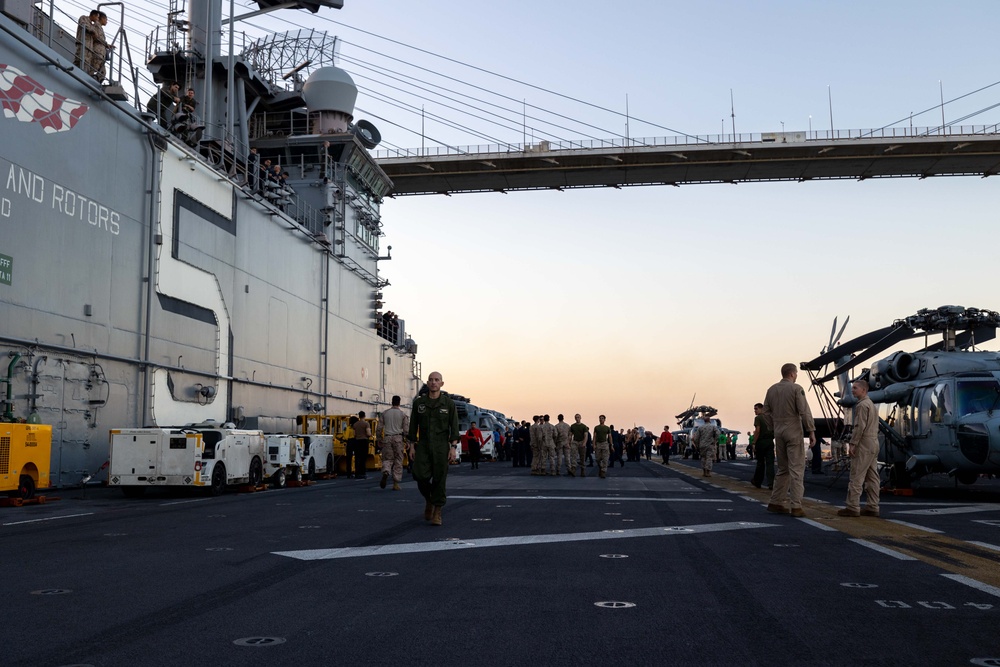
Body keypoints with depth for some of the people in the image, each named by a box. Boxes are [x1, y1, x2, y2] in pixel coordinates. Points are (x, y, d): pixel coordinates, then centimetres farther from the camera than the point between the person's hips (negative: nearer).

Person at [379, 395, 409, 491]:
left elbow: (380, 427, 8)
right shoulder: (403, 414, 1)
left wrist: (379, 440, 17)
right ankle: (396, 483, 5)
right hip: (398, 438, -1)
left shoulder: (385, 413, 7)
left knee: (387, 458, 11)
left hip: (387, 438, 2)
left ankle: (385, 472, -22)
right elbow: (406, 429, -1)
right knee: (398, 461, 6)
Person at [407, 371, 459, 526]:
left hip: (441, 446, -1)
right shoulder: (419, 402, 6)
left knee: (439, 478, -2)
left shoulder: (448, 403, 1)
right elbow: (413, 426, 9)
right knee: (421, 476, -10)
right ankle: (429, 500, 19)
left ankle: (437, 512, 9)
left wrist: (453, 448, -9)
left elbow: (454, 427, -1)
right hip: (423, 445, 1)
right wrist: (412, 446, 3)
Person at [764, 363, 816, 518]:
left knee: (783, 469, 15)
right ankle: (796, 506, -6)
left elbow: (766, 412, 11)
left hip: (779, 432, 6)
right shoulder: (796, 389, -8)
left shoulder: (771, 389, 9)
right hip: (794, 432, -6)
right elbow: (804, 412, -13)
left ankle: (776, 502, 15)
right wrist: (811, 431, -10)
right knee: (797, 469, -3)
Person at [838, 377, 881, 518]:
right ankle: (872, 507, 9)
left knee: (856, 477, -9)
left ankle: (853, 507, -10)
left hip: (864, 444, -10)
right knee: (872, 477, 8)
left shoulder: (862, 405, -12)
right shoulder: (872, 404, 19)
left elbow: (860, 427, -19)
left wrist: (853, 444, -17)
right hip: (874, 444, 10)